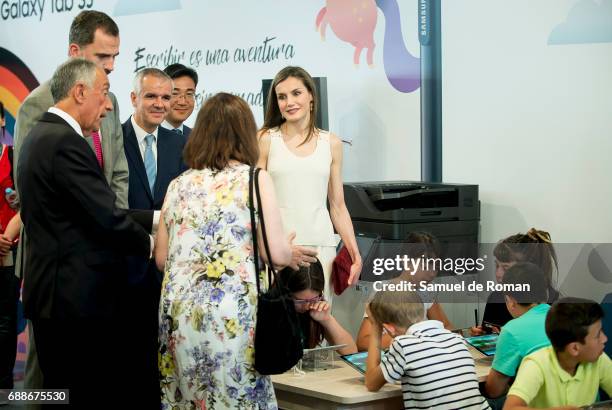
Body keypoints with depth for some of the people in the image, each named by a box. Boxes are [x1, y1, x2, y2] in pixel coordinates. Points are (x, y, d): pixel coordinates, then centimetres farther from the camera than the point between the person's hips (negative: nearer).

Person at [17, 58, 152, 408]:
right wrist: (149, 243, -1)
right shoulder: (67, 142, -17)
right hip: (79, 297, -10)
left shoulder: (39, 135, 14)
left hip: (53, 292, 10)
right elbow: (108, 218, -20)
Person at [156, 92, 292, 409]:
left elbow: (162, 259, 13)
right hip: (232, 312, -4)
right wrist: (288, 251, 14)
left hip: (180, 313, 4)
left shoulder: (178, 185, 8)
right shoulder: (255, 179, -3)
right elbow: (277, 255, -8)